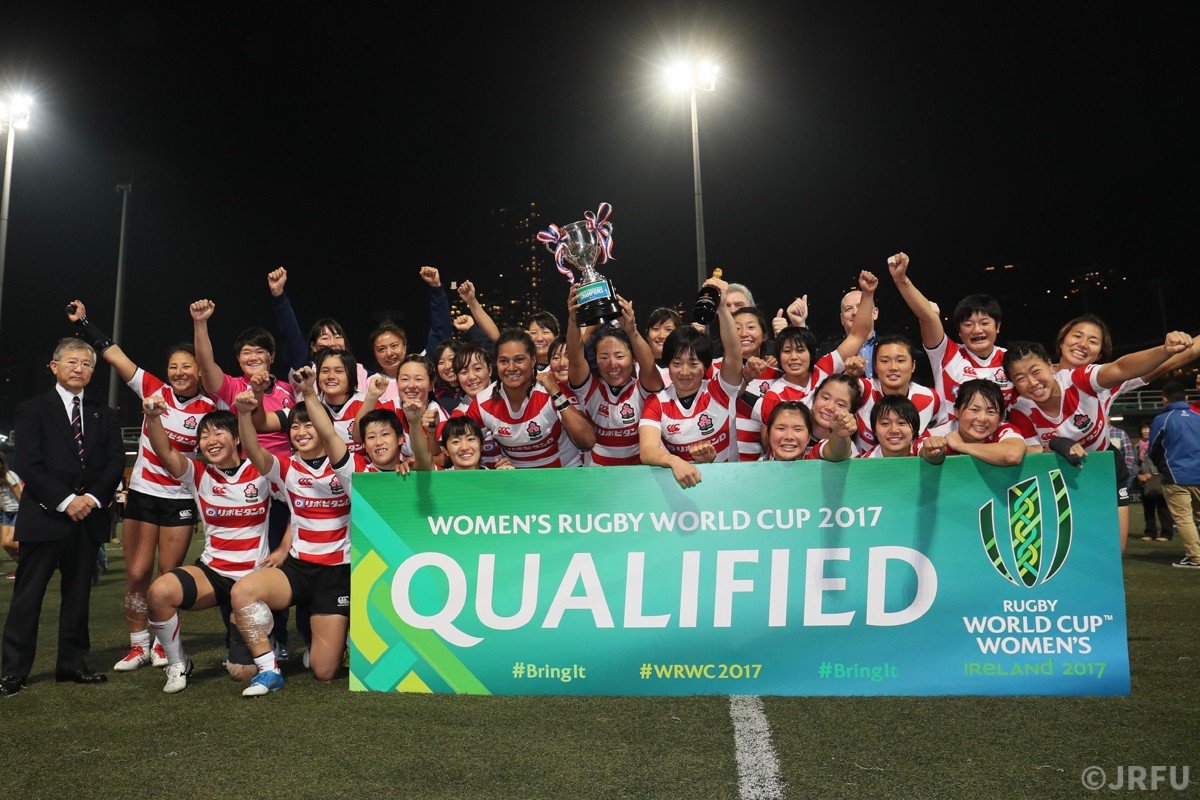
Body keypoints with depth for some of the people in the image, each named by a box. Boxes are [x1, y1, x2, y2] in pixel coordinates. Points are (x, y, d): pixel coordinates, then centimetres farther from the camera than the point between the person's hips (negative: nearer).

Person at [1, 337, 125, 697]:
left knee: (78, 596, 10)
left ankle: (72, 664, 19)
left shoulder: (104, 415, 14)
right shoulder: (33, 410, 2)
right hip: (44, 518, -4)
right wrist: (65, 501, -15)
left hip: (88, 518, 4)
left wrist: (92, 498, -9)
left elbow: (116, 462, 6)